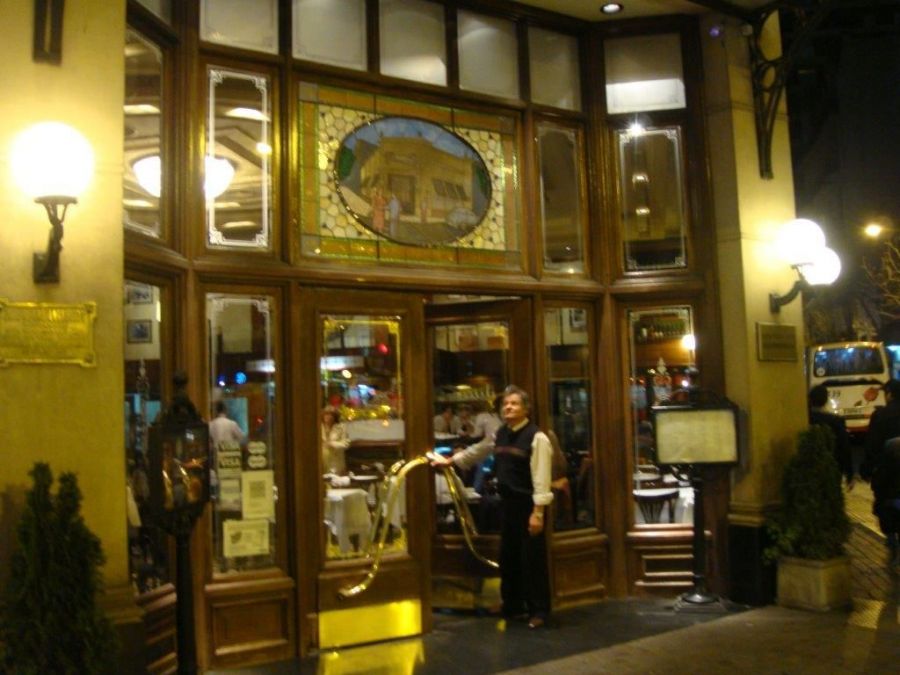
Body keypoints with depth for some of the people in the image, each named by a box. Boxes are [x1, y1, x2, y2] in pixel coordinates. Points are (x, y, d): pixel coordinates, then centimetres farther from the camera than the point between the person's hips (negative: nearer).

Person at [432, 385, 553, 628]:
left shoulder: (536, 437, -14)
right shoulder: (500, 434, 9)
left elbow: (541, 477, -18)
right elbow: (477, 451, 25)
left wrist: (538, 512, -22)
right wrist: (449, 460, 29)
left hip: (528, 504, -7)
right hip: (507, 501, 7)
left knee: (532, 559, 0)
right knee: (509, 557, 15)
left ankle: (538, 611, 14)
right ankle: (513, 606, 30)